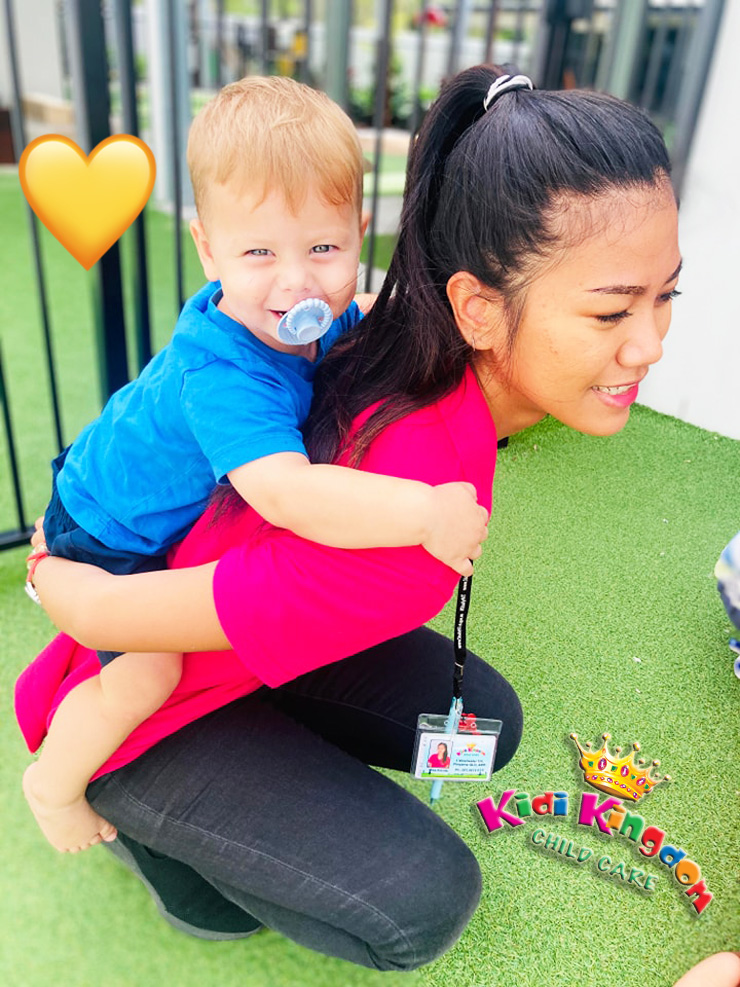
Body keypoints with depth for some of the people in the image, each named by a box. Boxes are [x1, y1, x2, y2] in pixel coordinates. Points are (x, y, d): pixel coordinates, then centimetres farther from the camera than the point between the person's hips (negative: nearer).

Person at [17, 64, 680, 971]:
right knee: (426, 904, -13)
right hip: (136, 700, -6)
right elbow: (108, 614, -31)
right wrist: (52, 570, -6)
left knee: (484, 724, 7)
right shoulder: (415, 545, -41)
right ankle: (141, 816, 7)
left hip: (252, 622, 7)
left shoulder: (422, 339, -17)